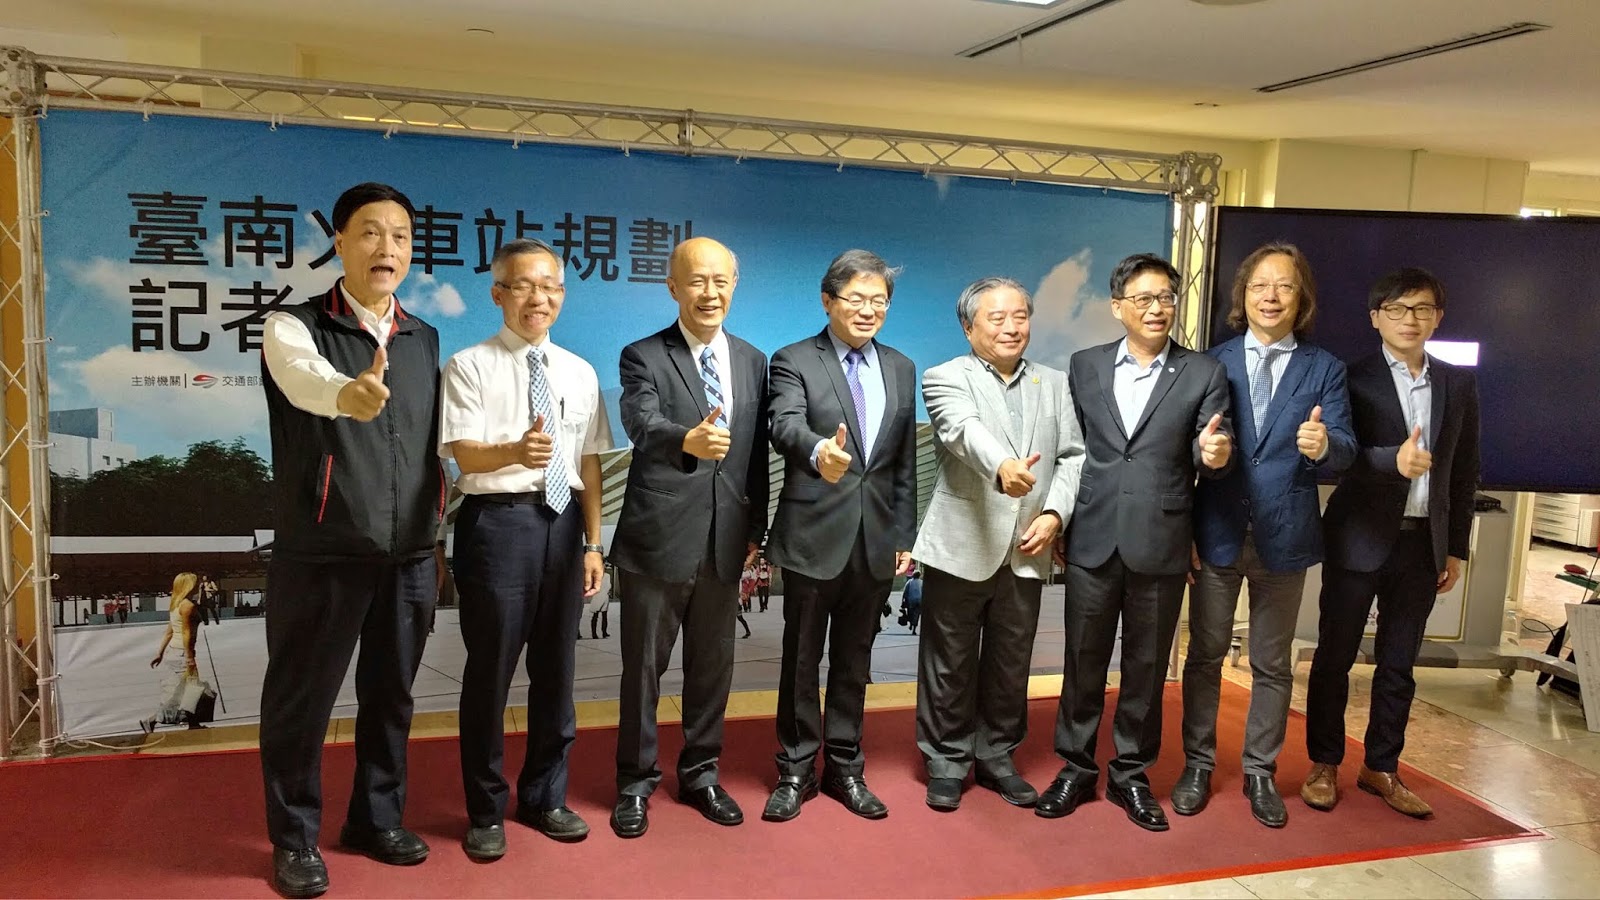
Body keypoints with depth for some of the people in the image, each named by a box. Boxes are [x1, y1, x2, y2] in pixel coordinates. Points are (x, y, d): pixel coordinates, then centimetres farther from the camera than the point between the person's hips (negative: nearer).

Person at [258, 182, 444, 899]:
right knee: (301, 698, 7)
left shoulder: (425, 340, 8)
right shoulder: (293, 328, -8)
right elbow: (307, 380, -32)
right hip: (320, 555, -4)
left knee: (391, 693, 15)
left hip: (409, 555, 4)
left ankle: (377, 819, 33)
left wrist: (435, 526, 13)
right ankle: (295, 838, 26)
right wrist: (348, 393, -55)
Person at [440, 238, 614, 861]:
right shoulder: (470, 366, -4)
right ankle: (486, 811, 21)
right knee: (490, 670, 4)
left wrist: (593, 542, 9)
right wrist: (517, 450, -36)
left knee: (555, 668, 13)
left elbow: (589, 462, 11)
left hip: (562, 522, 5)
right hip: (498, 521, -4)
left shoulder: (580, 372, 10)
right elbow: (466, 455, -15)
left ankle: (545, 797, 30)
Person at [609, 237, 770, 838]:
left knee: (713, 665, 14)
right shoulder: (643, 358, -5)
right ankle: (636, 783, 24)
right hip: (658, 539, -4)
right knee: (644, 665, 7)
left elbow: (757, 455, 11)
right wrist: (687, 440, -47)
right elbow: (642, 424, -26)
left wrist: (756, 531, 9)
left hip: (725, 541, 4)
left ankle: (700, 774, 32)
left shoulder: (752, 362, 9)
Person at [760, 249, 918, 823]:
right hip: (814, 537, -4)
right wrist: (818, 453, -47)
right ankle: (796, 771, 23)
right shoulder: (794, 362, -5)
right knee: (802, 661, 8)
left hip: (876, 540, 4)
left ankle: (844, 767, 29)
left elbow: (905, 463, 12)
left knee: (854, 662, 15)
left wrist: (905, 536, 8)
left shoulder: (901, 369, 11)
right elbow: (785, 427, -25)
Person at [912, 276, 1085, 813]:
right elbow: (964, 431, -23)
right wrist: (1002, 467, -43)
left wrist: (1055, 514, -8)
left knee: (1010, 664, 13)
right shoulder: (946, 378, -2)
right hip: (962, 548, -4)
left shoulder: (1055, 384, 14)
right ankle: (946, 761, 21)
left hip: (1026, 553, 4)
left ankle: (997, 756, 29)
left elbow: (1073, 456, 8)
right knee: (951, 664, 7)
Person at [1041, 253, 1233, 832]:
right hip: (1092, 540, 1)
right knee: (1083, 660, 9)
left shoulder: (1204, 374, 2)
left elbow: (1209, 451, -4)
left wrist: (1214, 454, -27)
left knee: (1147, 665, 10)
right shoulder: (1085, 366, 7)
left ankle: (1131, 773, 26)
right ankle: (1075, 768, 25)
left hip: (1160, 544, -1)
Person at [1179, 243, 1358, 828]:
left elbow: (1344, 454, -8)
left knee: (1272, 664, 12)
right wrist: (1203, 451, -18)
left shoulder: (1324, 369, 2)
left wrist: (1324, 445, -28)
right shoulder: (1213, 363, 2)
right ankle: (1197, 764, 25)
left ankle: (1260, 772, 27)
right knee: (1205, 655, 10)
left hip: (1284, 537, 0)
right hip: (1218, 532, 0)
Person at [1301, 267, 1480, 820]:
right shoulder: (1353, 379, -4)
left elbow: (1464, 471, 11)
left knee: (1399, 664, 12)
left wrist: (1456, 548, 9)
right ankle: (1324, 765, 19)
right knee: (1335, 656, 5)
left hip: (1423, 543, 4)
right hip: (1359, 539, -3)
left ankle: (1381, 768, 25)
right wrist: (1394, 460, -34)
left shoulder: (1459, 384, 8)